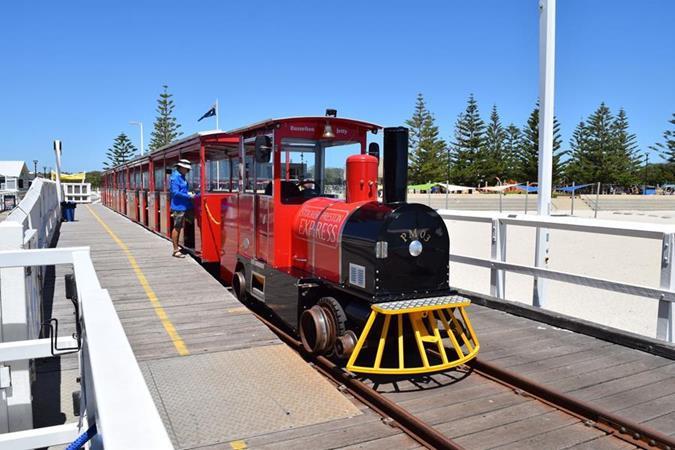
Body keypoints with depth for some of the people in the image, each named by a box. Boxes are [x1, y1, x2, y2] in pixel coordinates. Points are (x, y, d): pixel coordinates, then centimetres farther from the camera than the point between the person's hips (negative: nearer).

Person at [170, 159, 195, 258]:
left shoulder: (182, 177, 13)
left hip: (184, 206, 9)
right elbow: (175, 192, -21)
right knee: (177, 227, -3)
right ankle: (176, 250, 3)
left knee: (179, 227, 16)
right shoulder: (175, 177, -15)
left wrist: (189, 194, 7)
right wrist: (188, 196, -19)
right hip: (178, 206, -9)